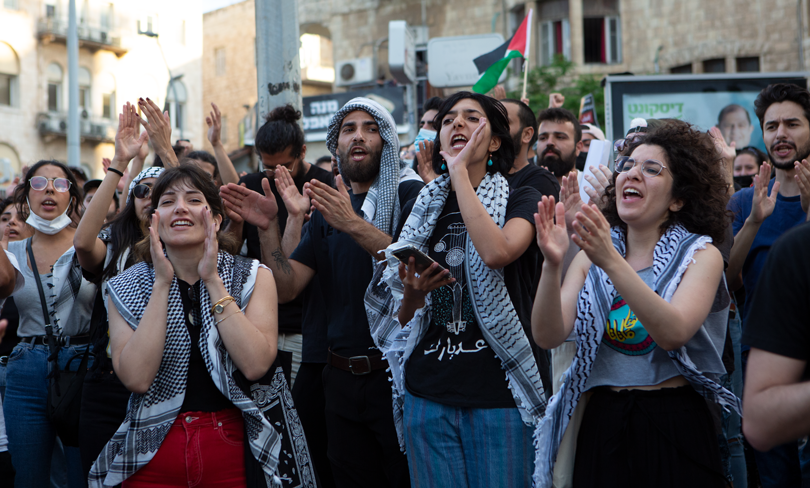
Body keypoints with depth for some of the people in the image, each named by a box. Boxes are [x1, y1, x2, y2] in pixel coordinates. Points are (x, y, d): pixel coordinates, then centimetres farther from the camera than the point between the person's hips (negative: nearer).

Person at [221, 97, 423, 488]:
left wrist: (354, 224, -30)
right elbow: (287, 287, 5)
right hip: (342, 379, 5)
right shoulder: (328, 208, 13)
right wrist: (268, 228, -9)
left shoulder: (409, 193, -3)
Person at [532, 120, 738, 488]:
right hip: (602, 425, 2)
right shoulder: (590, 256, 5)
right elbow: (548, 336, -7)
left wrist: (612, 262, -31)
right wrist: (552, 265, -23)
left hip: (675, 429, -2)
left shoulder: (701, 254, -3)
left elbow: (674, 333, -21)